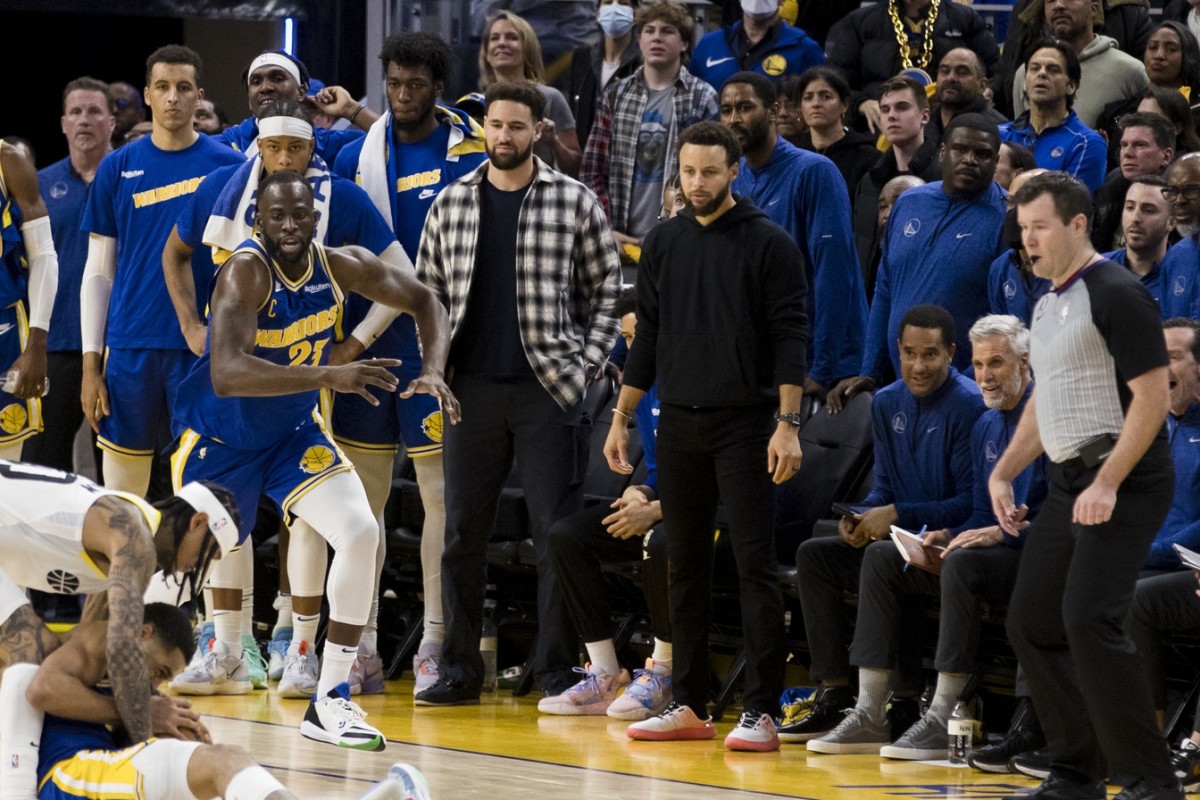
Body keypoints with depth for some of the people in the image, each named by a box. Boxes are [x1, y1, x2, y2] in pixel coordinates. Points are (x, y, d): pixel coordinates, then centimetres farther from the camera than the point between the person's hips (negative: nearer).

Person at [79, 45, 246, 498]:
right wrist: (91, 363, 1)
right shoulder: (118, 169, 6)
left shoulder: (228, 167, 2)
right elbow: (98, 273, 8)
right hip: (130, 349, 1)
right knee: (121, 497, 4)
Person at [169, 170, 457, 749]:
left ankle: (330, 701, -8)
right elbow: (227, 375, -44)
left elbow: (423, 301, 4)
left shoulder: (340, 266, -12)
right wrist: (330, 376, -51)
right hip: (220, 440, -4)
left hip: (292, 432, 4)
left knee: (361, 533, -15)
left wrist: (433, 371, -15)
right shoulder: (245, 272, -30)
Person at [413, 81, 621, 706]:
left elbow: (606, 291, 3)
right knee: (462, 531, 5)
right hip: (473, 389, 3)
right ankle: (458, 669, 11)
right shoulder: (451, 202, 8)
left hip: (549, 389, -3)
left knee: (555, 531, -2)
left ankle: (557, 670, 4)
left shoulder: (575, 203, 1)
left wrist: (586, 366, -6)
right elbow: (428, 293, 14)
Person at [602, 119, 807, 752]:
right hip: (678, 425, 5)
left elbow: (790, 339, -8)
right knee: (685, 567, 8)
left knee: (755, 565, -7)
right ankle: (689, 705, 14)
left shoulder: (768, 244, -5)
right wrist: (620, 420, 12)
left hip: (745, 425, -5)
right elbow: (648, 337, 15)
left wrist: (787, 425, -15)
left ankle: (761, 712, -8)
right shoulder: (664, 243, 10)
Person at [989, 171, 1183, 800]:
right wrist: (1003, 474, 17)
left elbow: (1153, 397, -18)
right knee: (1031, 623, 7)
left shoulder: (1116, 294, -13)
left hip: (1124, 482, -10)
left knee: (1089, 620, -19)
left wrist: (1108, 485, -22)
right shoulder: (1048, 305, 15)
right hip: (1069, 482, 10)